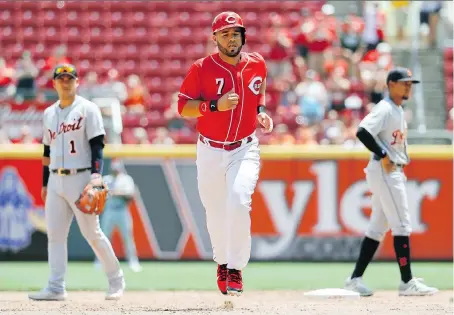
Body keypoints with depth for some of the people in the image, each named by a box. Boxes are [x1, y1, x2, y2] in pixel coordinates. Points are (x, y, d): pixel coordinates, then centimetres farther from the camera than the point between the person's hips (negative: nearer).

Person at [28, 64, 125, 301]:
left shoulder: (88, 109, -3)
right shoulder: (49, 113, 16)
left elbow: (97, 145, -9)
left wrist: (96, 175, -21)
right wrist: (45, 183, 18)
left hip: (80, 179, -6)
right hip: (56, 181, 6)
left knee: (91, 233, -5)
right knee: (55, 234, -1)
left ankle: (115, 279, 10)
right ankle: (56, 288, -1)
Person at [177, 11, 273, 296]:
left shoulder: (257, 64, 2)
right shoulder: (202, 68, -7)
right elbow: (183, 107, -7)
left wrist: (261, 111, 3)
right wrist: (215, 105, -22)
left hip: (245, 149, 0)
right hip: (210, 152, 0)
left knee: (239, 201, -23)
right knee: (216, 212, 9)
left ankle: (236, 269, -16)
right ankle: (223, 262, 36)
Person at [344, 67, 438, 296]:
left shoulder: (399, 110, 16)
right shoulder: (384, 109, -14)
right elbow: (363, 132, -27)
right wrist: (383, 156, -23)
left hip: (394, 172, 10)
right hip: (384, 172, -10)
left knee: (378, 227, 11)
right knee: (402, 225, -9)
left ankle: (355, 279, 13)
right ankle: (407, 282, -8)